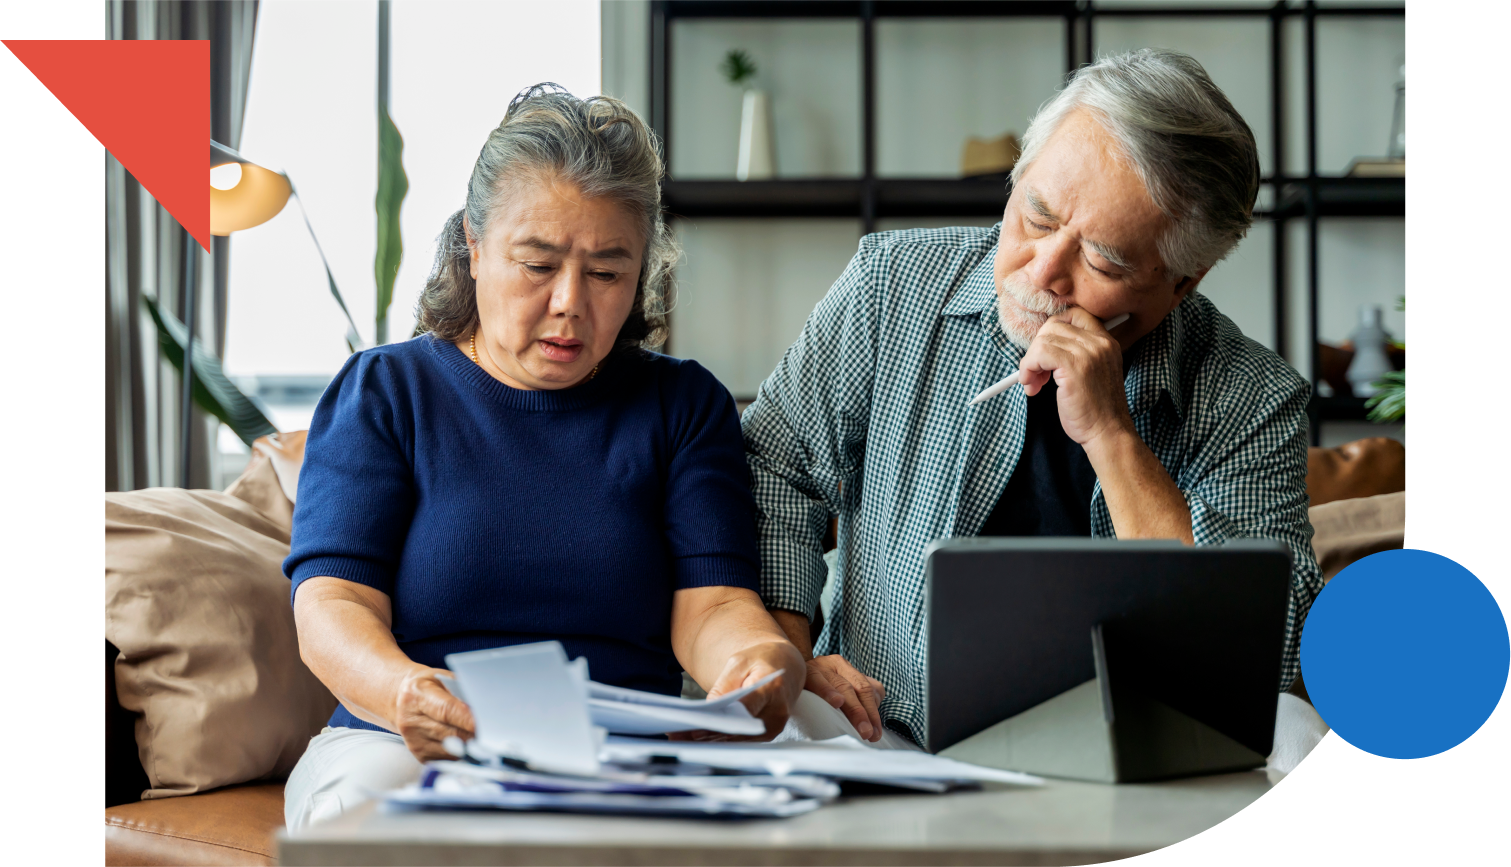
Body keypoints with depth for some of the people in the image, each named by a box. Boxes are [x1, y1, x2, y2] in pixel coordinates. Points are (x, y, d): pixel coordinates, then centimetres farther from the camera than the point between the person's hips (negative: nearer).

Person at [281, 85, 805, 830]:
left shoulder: (685, 406, 13)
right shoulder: (381, 392, 7)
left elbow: (711, 604, 0)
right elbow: (331, 605, -5)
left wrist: (762, 662, -27)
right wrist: (405, 692, -30)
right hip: (402, 747, -1)